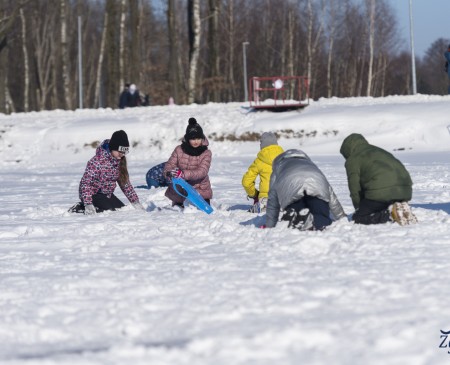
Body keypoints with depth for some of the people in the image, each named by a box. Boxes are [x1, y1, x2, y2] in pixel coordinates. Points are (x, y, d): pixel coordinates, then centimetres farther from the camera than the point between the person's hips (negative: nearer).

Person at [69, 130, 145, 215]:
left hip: (107, 194, 8)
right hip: (93, 194, -8)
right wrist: (88, 205, -35)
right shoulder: (97, 161, -26)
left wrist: (135, 202, 5)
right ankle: (79, 208, -13)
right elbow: (86, 182, -27)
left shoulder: (120, 161, -1)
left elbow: (125, 183, 9)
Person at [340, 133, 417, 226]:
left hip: (381, 192, -7)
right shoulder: (381, 152, 34)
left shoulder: (353, 160, 11)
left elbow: (355, 188, 6)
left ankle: (390, 213, -18)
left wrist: (359, 208, 20)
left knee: (358, 218, 3)